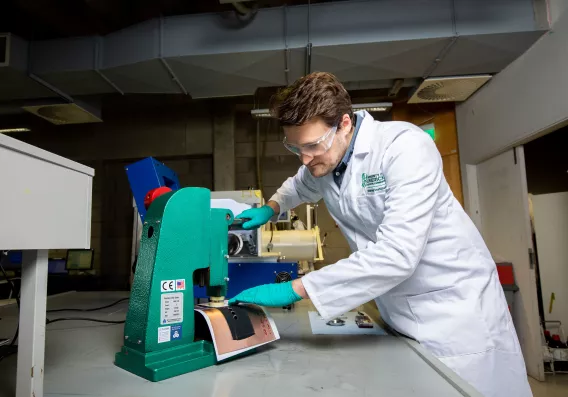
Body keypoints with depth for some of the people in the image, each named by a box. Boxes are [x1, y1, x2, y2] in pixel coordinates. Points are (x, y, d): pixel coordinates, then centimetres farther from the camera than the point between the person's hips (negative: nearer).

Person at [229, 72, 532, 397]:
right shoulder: (322, 159, -2)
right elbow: (300, 187, 23)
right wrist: (272, 208, 1)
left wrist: (295, 290, -30)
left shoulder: (405, 147, -24)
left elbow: (396, 254, -33)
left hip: (454, 309, -5)